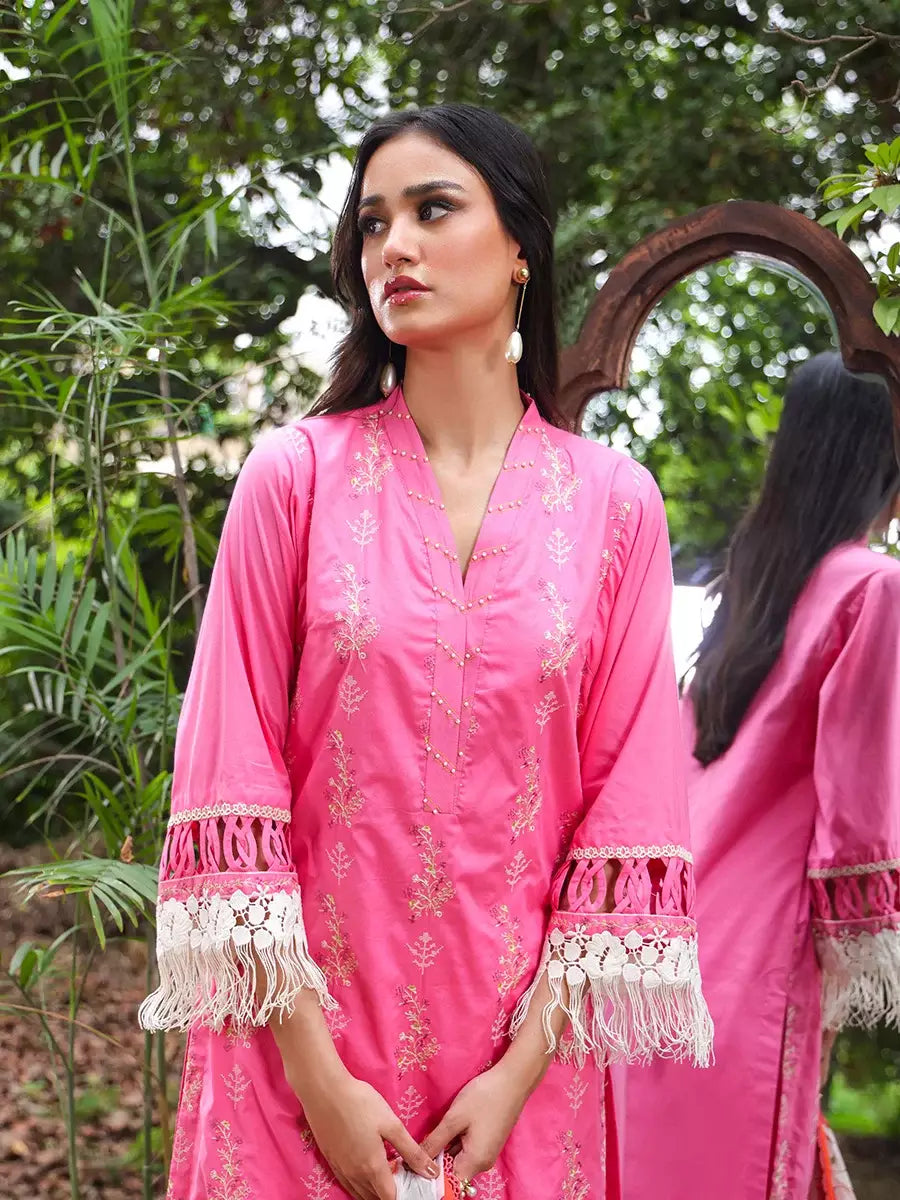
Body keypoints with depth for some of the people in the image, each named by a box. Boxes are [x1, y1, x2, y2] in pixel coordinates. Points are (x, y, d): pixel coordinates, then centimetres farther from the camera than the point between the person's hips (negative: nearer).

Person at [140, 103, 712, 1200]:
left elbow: (626, 803, -2)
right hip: (304, 1033, -1)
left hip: (518, 1058, 1)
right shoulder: (296, 475, -3)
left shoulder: (612, 502, 0)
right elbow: (233, 780, -7)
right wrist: (315, 1072, -12)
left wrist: (524, 1066, -8)